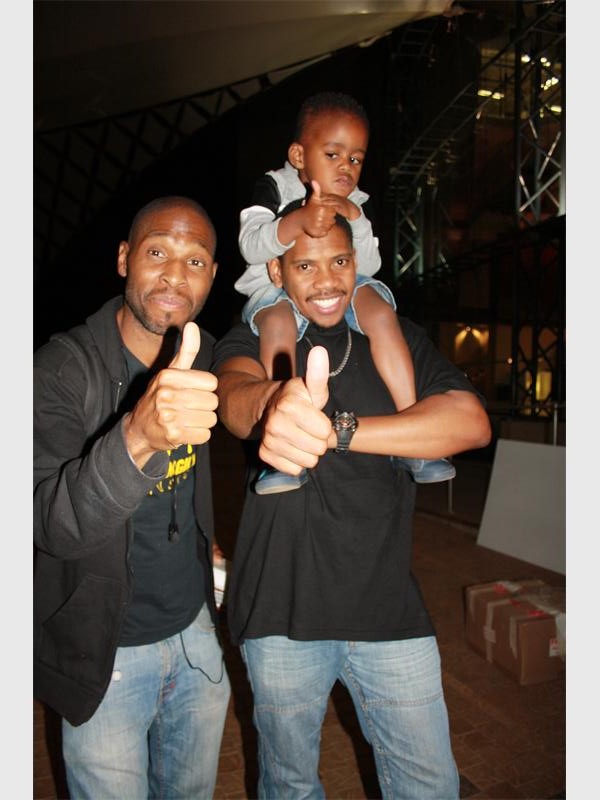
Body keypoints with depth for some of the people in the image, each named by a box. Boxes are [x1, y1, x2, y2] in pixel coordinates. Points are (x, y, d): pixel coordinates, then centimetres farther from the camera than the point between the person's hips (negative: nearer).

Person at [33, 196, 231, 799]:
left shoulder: (205, 358, -3)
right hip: (106, 652, -5)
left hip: (195, 627, 5)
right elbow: (56, 527, -34)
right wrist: (138, 437, -51)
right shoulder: (61, 369, -21)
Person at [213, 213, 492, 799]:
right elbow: (234, 391, -25)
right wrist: (273, 401, -50)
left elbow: (471, 421, -12)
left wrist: (338, 431, -23)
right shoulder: (251, 340, -1)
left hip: (389, 608, 2)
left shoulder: (398, 339, 4)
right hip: (281, 609, -1)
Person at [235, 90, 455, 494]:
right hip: (277, 287, -3)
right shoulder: (274, 188, -5)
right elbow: (251, 246, -21)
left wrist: (355, 219, -18)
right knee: (278, 320, -36)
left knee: (380, 309, -24)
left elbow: (369, 266, -1)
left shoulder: (354, 203, 7)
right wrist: (298, 221, -38)